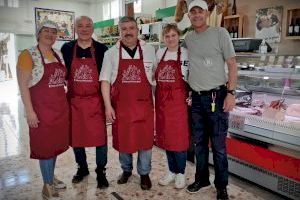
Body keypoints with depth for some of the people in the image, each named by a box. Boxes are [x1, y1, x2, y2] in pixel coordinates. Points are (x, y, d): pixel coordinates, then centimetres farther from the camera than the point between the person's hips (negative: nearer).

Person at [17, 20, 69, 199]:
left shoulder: (58, 55, 10)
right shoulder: (28, 55, -8)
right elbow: (23, 85, -12)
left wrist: (64, 103, 13)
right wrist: (29, 111, -17)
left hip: (60, 107, 6)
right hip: (41, 108, -6)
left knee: (56, 143, 15)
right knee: (45, 145, 4)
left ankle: (51, 177, 34)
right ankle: (47, 186, 21)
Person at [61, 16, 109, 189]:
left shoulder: (102, 49, 0)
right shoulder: (66, 49, 3)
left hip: (96, 101, -2)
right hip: (74, 101, 2)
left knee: (100, 137, 2)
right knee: (76, 137, 13)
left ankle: (101, 171, 21)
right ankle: (82, 168, 34)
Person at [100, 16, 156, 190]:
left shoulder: (150, 50, 4)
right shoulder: (111, 53, 2)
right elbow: (105, 80, 0)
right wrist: (108, 105, -6)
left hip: (144, 104, 0)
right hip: (120, 105, 1)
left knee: (145, 139, 6)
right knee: (122, 138, 12)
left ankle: (144, 173, 28)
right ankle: (126, 170, 36)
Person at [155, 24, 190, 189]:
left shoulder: (186, 54, -3)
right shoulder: (159, 54, 9)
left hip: (179, 100, -4)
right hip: (162, 100, 5)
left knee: (179, 137, 1)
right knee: (165, 136, 11)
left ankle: (181, 173, 21)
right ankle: (172, 171, 28)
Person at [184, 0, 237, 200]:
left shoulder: (220, 33, -4)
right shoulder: (188, 39, 10)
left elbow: (232, 64, -6)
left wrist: (231, 92, -13)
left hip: (217, 96, -4)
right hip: (196, 98, 5)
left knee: (218, 145, 2)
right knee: (199, 142, 14)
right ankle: (201, 178, 32)